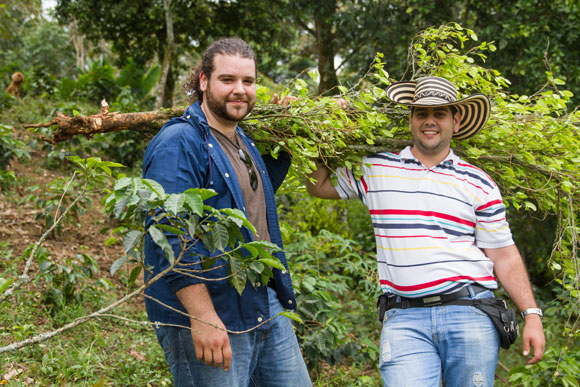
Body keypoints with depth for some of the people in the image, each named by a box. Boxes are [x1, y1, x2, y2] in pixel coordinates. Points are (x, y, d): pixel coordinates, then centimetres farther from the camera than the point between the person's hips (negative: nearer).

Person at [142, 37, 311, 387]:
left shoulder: (243, 141, 15)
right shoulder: (179, 144, -14)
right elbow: (171, 237, -22)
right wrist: (202, 317, -27)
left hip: (265, 305, 9)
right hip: (208, 320, -9)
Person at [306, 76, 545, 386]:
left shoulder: (479, 184, 9)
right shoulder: (375, 169, 11)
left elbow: (504, 256, 9)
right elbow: (318, 185, 22)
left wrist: (532, 314, 2)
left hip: (470, 315, 1)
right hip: (404, 319, 0)